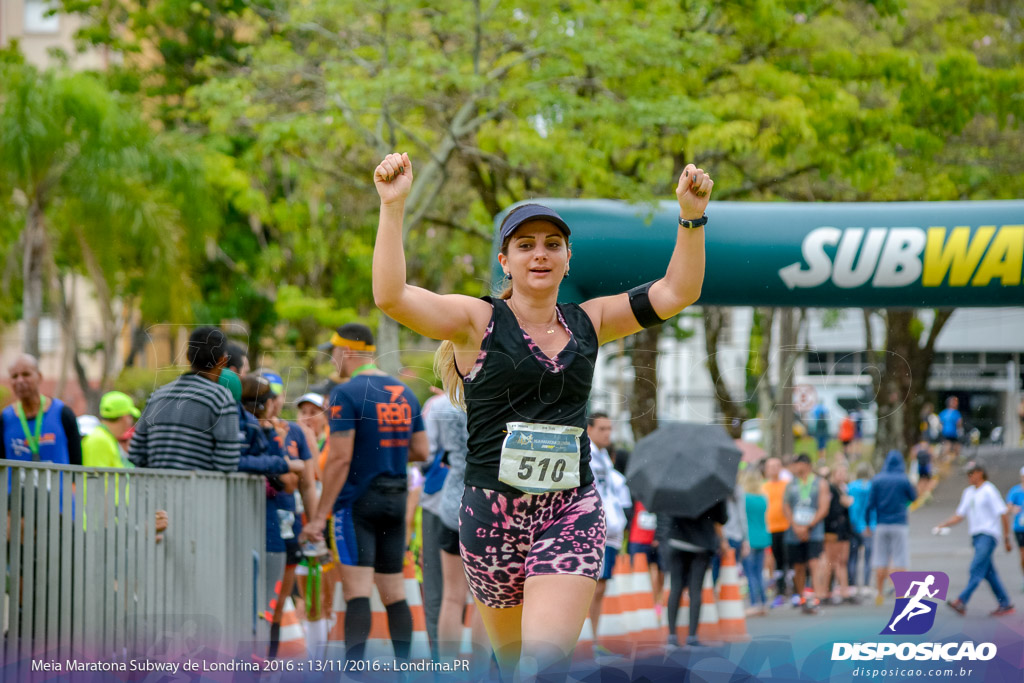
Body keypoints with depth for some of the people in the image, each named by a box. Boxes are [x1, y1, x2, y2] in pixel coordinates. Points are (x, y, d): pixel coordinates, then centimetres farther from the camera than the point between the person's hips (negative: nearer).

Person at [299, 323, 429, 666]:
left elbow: (340, 459, -15)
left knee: (357, 590, -11)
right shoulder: (405, 394, 11)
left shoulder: (346, 394, -10)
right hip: (396, 500, 6)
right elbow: (421, 450, 13)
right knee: (394, 592, 11)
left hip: (358, 501, -6)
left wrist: (320, 516, -13)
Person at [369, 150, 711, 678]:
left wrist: (691, 218, -8)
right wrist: (393, 207, -26)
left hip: (572, 511, 1)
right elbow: (390, 296, -17)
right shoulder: (479, 322, -2)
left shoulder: (587, 323, 9)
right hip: (494, 510, -1)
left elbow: (676, 292, 6)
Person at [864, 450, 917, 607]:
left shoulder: (877, 480, 0)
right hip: (899, 525, -2)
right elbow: (913, 498, 9)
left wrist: (866, 523, 5)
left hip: (881, 525, 2)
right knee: (900, 561, -1)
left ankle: (879, 593, 7)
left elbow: (870, 503, -2)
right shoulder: (903, 480, -5)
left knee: (881, 561, 7)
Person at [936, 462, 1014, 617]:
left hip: (988, 535, -8)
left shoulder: (989, 491, -7)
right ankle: (1005, 604, 13)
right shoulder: (968, 492, 17)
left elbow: (1003, 514, -8)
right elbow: (960, 516, 18)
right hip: (976, 536, 8)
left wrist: (1006, 538, -9)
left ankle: (961, 602, -28)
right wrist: (942, 525, 3)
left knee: (977, 568, -16)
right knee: (988, 572, 7)